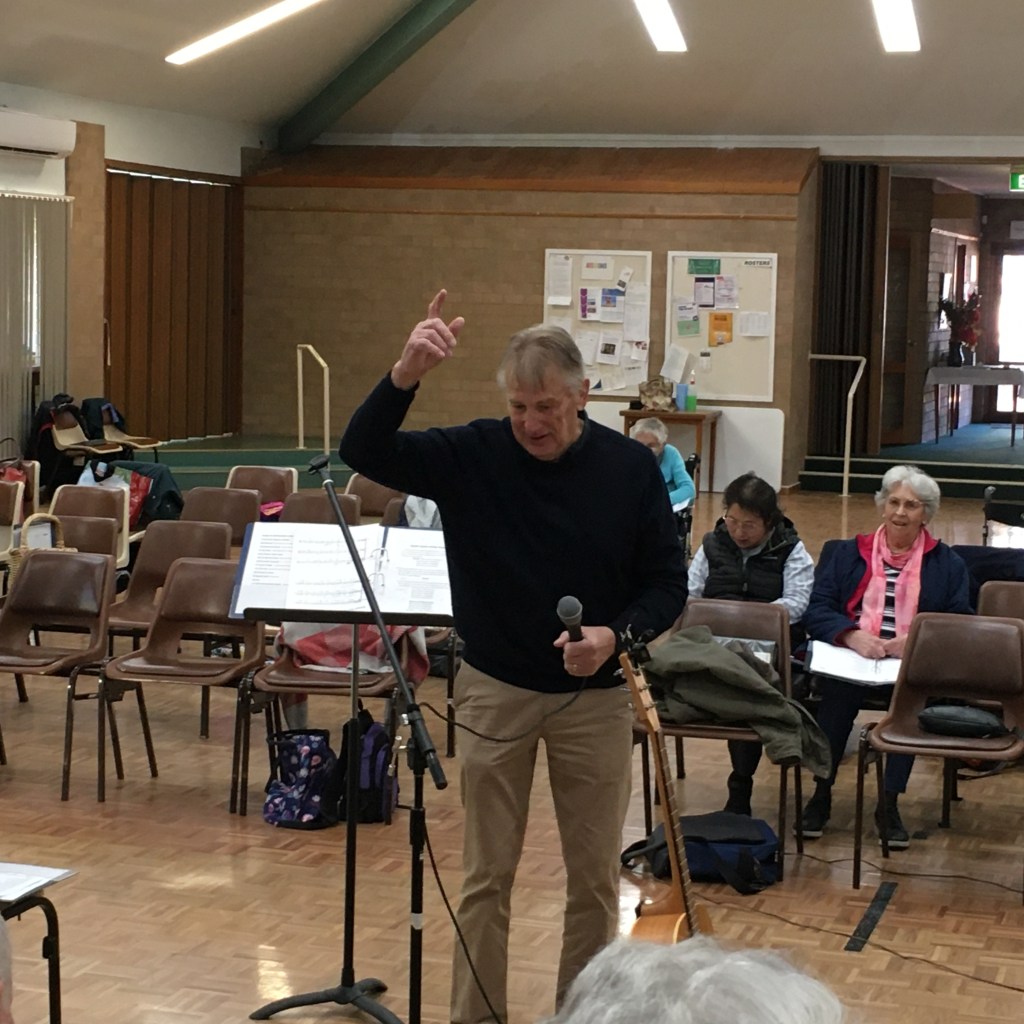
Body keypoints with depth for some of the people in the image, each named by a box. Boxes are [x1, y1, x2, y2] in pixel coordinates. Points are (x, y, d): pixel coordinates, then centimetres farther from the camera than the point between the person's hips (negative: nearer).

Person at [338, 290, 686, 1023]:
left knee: (595, 877, 10)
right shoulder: (473, 455, -8)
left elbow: (667, 582, -2)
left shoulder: (631, 468, -7)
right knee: (487, 875, 8)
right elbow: (364, 453, -17)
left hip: (596, 696, 0)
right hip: (494, 690, 0)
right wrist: (405, 376, -35)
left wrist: (618, 635, -22)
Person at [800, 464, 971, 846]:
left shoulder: (947, 564, 15)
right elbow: (816, 611, 5)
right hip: (850, 658, 0)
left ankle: (890, 803, -25)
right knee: (839, 687, -34)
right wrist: (852, 635, -16)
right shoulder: (849, 553, 17)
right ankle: (821, 793, -22)